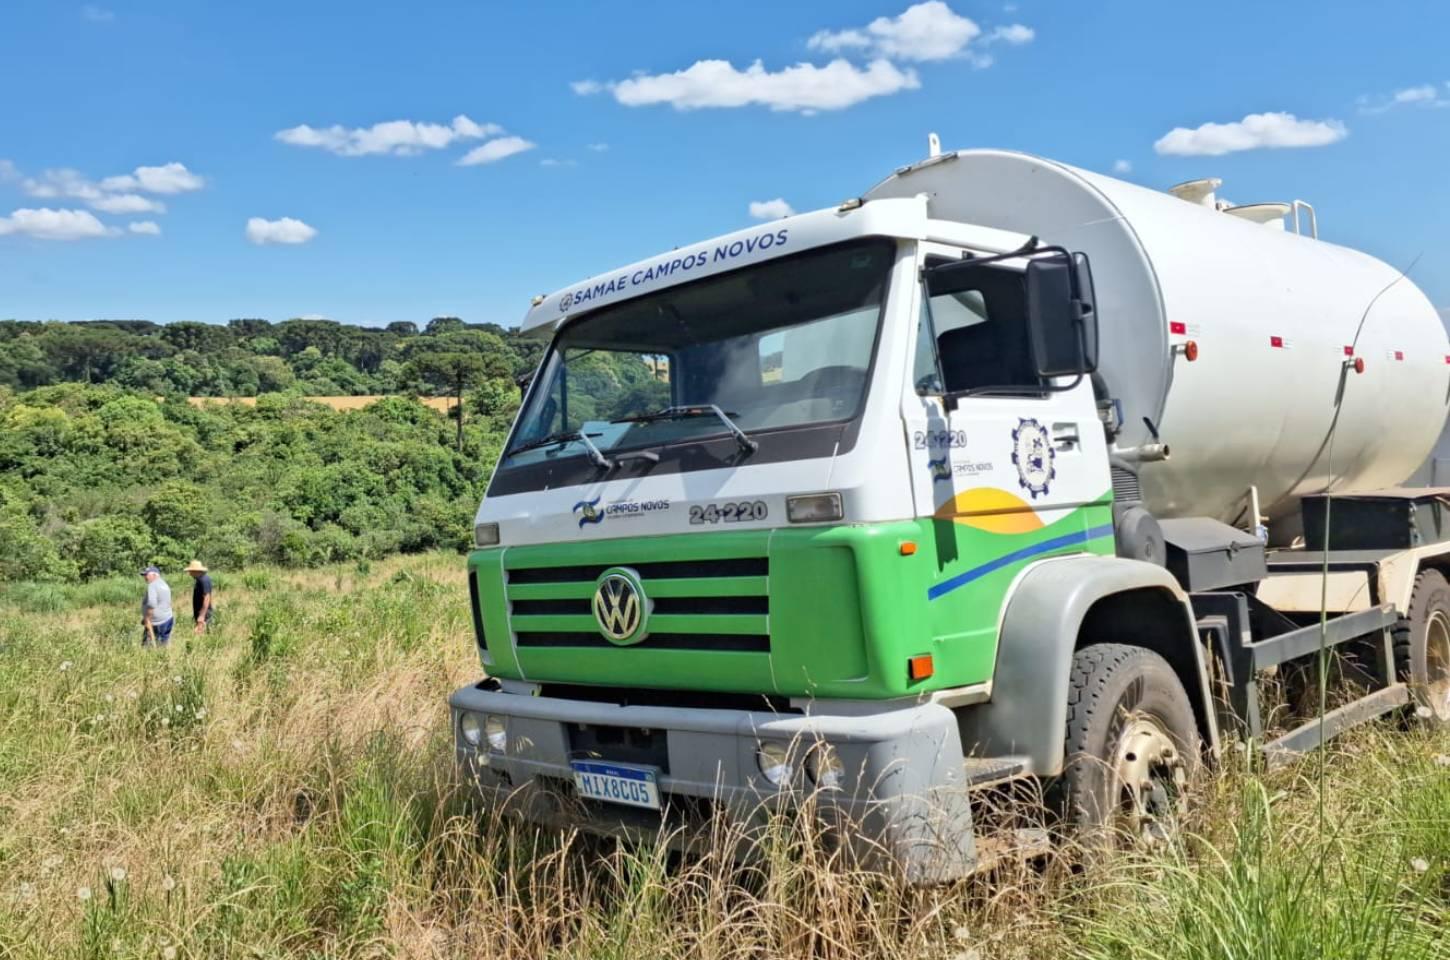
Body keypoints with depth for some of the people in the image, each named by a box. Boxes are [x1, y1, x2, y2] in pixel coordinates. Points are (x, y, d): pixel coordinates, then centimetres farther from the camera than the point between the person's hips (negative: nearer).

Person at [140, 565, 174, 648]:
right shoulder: (164, 584, 17)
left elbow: (151, 604, -24)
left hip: (156, 623, -9)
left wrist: (147, 619, -16)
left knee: (147, 647, -7)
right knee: (163, 647, 9)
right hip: (168, 620, 9)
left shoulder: (152, 585, -11)